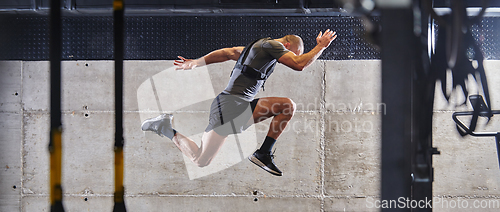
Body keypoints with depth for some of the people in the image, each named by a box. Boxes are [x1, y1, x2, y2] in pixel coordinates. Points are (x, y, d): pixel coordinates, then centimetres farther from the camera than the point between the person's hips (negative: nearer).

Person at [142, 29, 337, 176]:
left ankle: (263, 154, -1)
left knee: (288, 106, -1)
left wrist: (196, 63, 26)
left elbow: (227, 53, 24)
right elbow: (299, 64, -16)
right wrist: (321, 46, -2)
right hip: (231, 104, -10)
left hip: (244, 106, 10)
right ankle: (166, 128, 11)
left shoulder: (258, 46, 22)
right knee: (201, 161, -7)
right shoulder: (270, 44, -7)